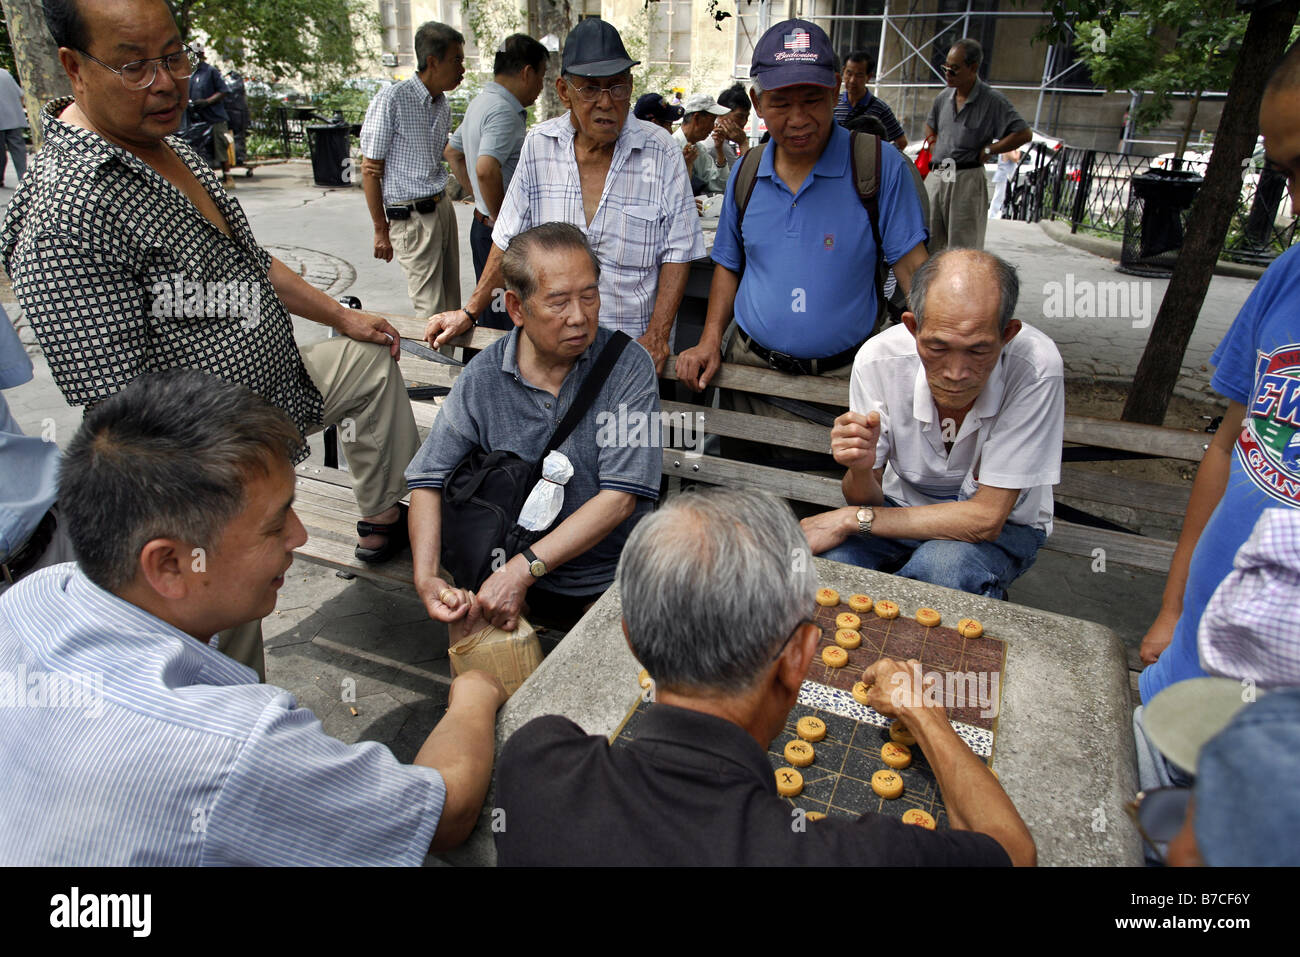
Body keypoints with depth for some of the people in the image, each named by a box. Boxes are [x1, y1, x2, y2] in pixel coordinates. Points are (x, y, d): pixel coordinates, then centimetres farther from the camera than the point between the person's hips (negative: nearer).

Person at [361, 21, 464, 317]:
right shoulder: (391, 99, -12)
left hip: (442, 206, 8)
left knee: (451, 304, 10)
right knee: (432, 311, -5)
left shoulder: (443, 104, 11)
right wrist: (381, 231, -9)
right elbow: (370, 169, -10)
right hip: (411, 215, -7)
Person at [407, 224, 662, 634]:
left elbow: (620, 496, -17)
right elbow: (429, 480, 2)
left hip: (610, 579, -2)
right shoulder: (482, 378, -4)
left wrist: (521, 568, -23)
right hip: (511, 566, 2)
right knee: (471, 631, -22)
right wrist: (426, 576, -15)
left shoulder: (629, 366, -11)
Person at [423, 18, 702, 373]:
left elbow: (677, 254, -5)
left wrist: (656, 337, -14)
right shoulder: (538, 146, 1)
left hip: (634, 348, -1)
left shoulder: (663, 156, -6)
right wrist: (470, 312, 9)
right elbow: (510, 241, 8)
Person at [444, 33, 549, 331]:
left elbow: (452, 152, 27)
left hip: (483, 225, 10)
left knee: (489, 309, 19)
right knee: (503, 318, -4)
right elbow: (486, 169, -32)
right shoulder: (503, 111, -18)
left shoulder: (480, 102, 14)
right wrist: (501, 222, -20)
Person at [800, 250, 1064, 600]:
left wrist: (854, 518, -25)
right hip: (902, 510, 2)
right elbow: (868, 501, -12)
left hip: (1002, 526, -1)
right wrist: (861, 468, -36)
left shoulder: (1036, 368, -29)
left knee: (939, 566, -35)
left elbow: (985, 518, -25)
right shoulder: (878, 359, -21)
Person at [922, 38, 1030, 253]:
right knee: (927, 245, 6)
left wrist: (988, 150, -8)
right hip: (935, 178, 6)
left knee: (963, 248, -2)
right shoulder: (943, 98, 11)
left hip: (967, 180, -5)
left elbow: (1024, 134, -8)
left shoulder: (992, 100, -6)